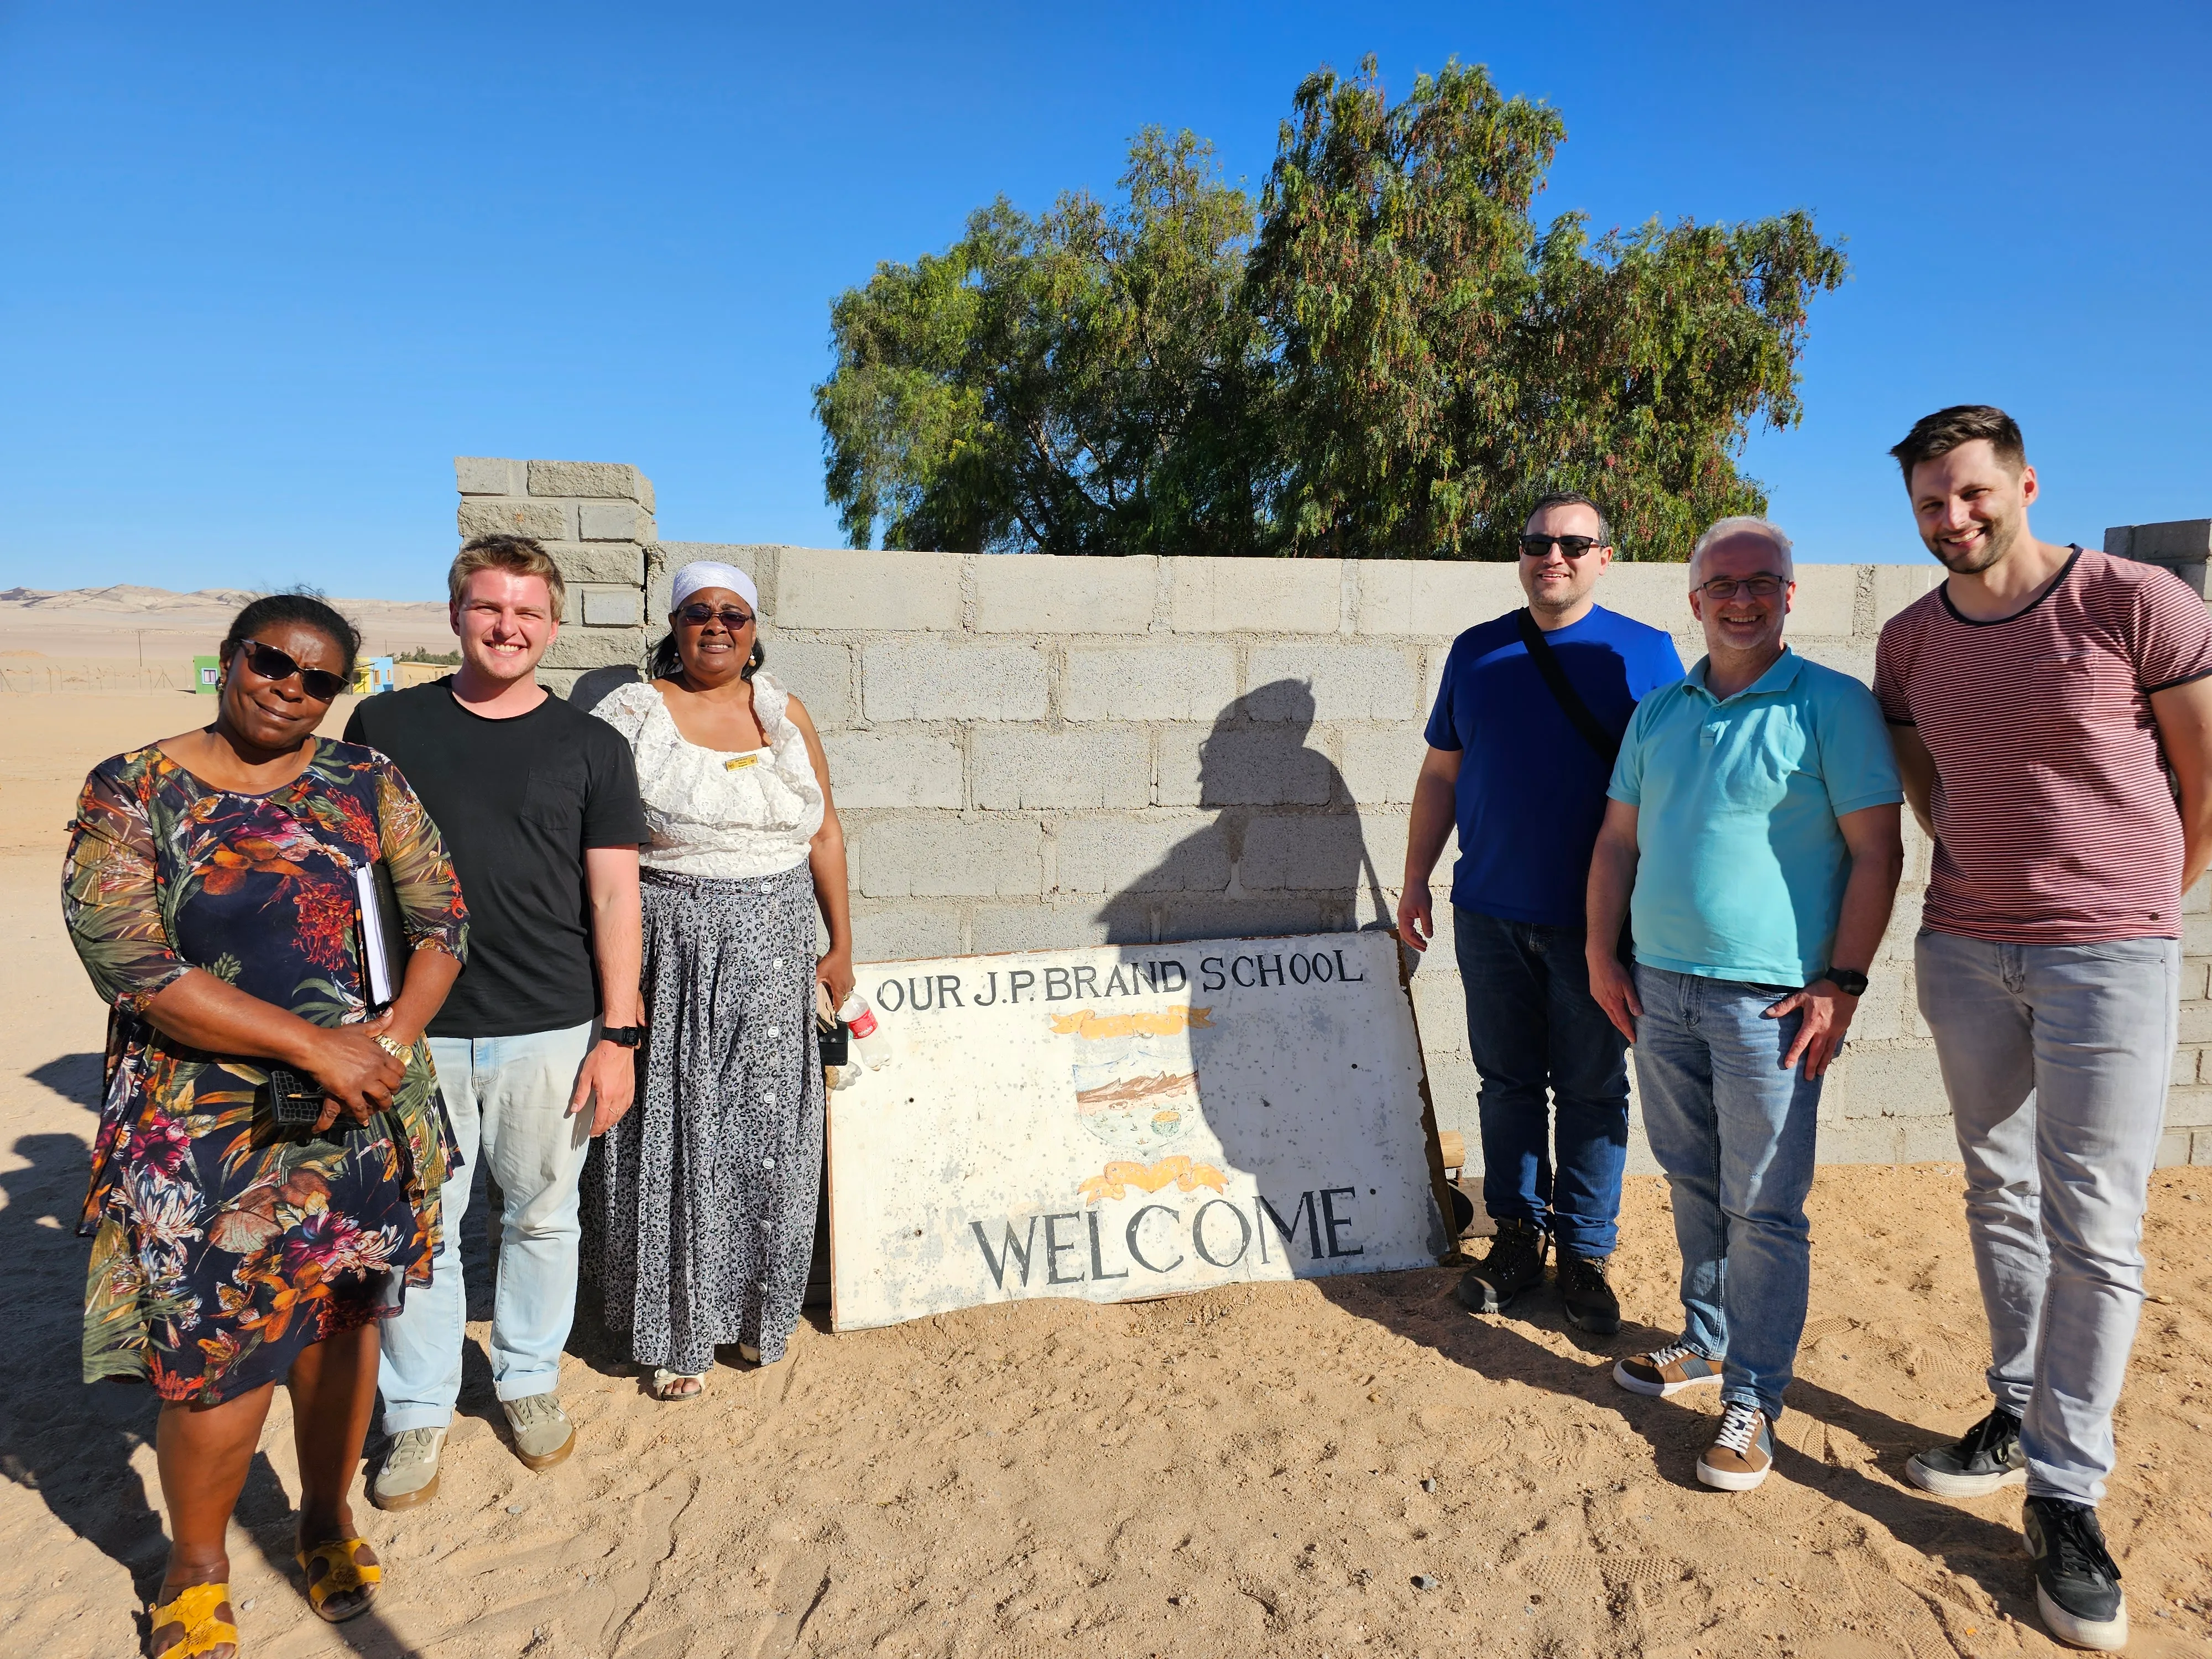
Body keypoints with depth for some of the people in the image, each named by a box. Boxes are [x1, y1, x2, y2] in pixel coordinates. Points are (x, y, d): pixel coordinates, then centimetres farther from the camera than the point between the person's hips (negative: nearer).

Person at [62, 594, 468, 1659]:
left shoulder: (370, 786, 4)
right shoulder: (129, 793, -5)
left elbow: (441, 919, 1)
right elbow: (129, 965, -14)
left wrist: (391, 1038, -16)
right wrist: (312, 1044, -19)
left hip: (363, 1120, 3)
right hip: (207, 1130, -2)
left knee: (340, 1322, 15)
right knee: (217, 1365, 2)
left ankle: (327, 1516, 40)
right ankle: (195, 1570, 31)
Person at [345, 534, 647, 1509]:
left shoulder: (590, 747, 2)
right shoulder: (384, 725, 4)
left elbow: (614, 894, 0)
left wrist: (617, 1034, -4)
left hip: (551, 1028, 0)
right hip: (415, 1029, 1)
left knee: (543, 1216, 12)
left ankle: (529, 1380, 33)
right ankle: (417, 1412, 26)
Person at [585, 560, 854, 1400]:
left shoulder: (784, 714, 8)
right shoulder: (632, 716, -3)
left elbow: (824, 832, 12)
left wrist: (842, 943, 9)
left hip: (774, 957, 3)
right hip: (671, 953, -3)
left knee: (768, 1135, 10)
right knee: (674, 1140, 3)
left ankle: (756, 1313, 29)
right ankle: (678, 1335, 21)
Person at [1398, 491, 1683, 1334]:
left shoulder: (1644, 654, 1)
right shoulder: (1475, 651, 8)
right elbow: (1441, 774, 12)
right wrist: (1416, 881, 9)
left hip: (1594, 918, -2)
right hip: (1489, 914, 3)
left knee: (1592, 1091, 7)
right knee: (1506, 1081, 11)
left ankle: (1584, 1252, 21)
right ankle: (1517, 1236, 25)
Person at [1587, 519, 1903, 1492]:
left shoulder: (1832, 706, -5)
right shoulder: (1658, 713, 11)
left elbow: (1877, 851, -7)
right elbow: (1619, 840, 15)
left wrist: (1843, 983, -12)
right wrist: (1602, 954, 8)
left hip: (1769, 998, -5)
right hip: (1660, 986, 5)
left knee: (1764, 1207, 1)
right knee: (1694, 1184, 16)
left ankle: (1753, 1397, 14)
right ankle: (1707, 1345, 33)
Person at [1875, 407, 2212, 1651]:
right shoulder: (1910, 643, 5)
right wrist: (1983, 874, 14)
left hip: (2111, 960, -4)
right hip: (1965, 952, 5)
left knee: (2094, 1231, 0)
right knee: (2000, 1196, 15)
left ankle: (2068, 1492, 11)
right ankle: (2024, 1412, 32)